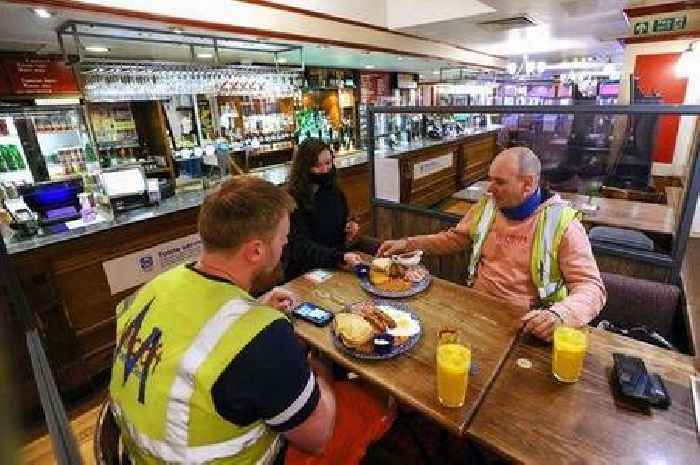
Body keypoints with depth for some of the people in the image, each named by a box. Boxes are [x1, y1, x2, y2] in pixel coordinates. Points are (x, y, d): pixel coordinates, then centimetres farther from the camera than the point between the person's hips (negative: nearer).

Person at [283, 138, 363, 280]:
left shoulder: (335, 192, 5)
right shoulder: (293, 200, -14)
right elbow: (301, 246, -21)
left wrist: (349, 227, -1)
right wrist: (340, 257, -34)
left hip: (335, 268, 6)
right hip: (303, 273, -6)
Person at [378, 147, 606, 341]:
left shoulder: (562, 223, -11)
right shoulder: (487, 206, 5)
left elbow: (591, 287, -13)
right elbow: (454, 238, 17)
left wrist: (559, 314, -35)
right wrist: (408, 243, 6)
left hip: (525, 323, -3)